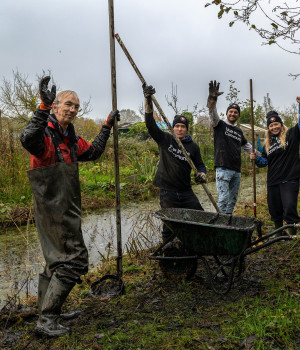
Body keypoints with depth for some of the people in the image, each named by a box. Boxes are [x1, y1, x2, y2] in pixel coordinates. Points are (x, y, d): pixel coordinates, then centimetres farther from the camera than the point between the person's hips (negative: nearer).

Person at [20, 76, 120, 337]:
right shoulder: (45, 133, -13)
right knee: (75, 261, -10)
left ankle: (46, 318, 31)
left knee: (58, 261, 17)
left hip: (66, 210, 10)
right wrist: (43, 108, -42)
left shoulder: (70, 138, 15)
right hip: (53, 208, -10)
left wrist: (107, 127, 29)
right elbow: (27, 139, -37)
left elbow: (93, 152, 30)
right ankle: (47, 321, 0)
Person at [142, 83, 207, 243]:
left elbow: (200, 164, 13)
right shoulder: (164, 139, 2)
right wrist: (148, 100, -18)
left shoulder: (193, 146, 7)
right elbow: (150, 124, -8)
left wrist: (202, 174, -12)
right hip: (168, 192, -2)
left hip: (186, 191, 2)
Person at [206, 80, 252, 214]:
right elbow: (213, 114, -16)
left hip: (236, 171, 7)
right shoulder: (220, 124, 4)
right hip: (223, 169, -7)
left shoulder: (239, 131, 22)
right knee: (223, 198, -13)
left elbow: (247, 146, 35)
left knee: (233, 199, 9)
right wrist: (212, 99, -33)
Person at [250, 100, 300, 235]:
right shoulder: (267, 144, 15)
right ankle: (279, 237, 27)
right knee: (275, 211, 11)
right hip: (273, 182, 5)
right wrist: (256, 158, -1)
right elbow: (264, 162, 19)